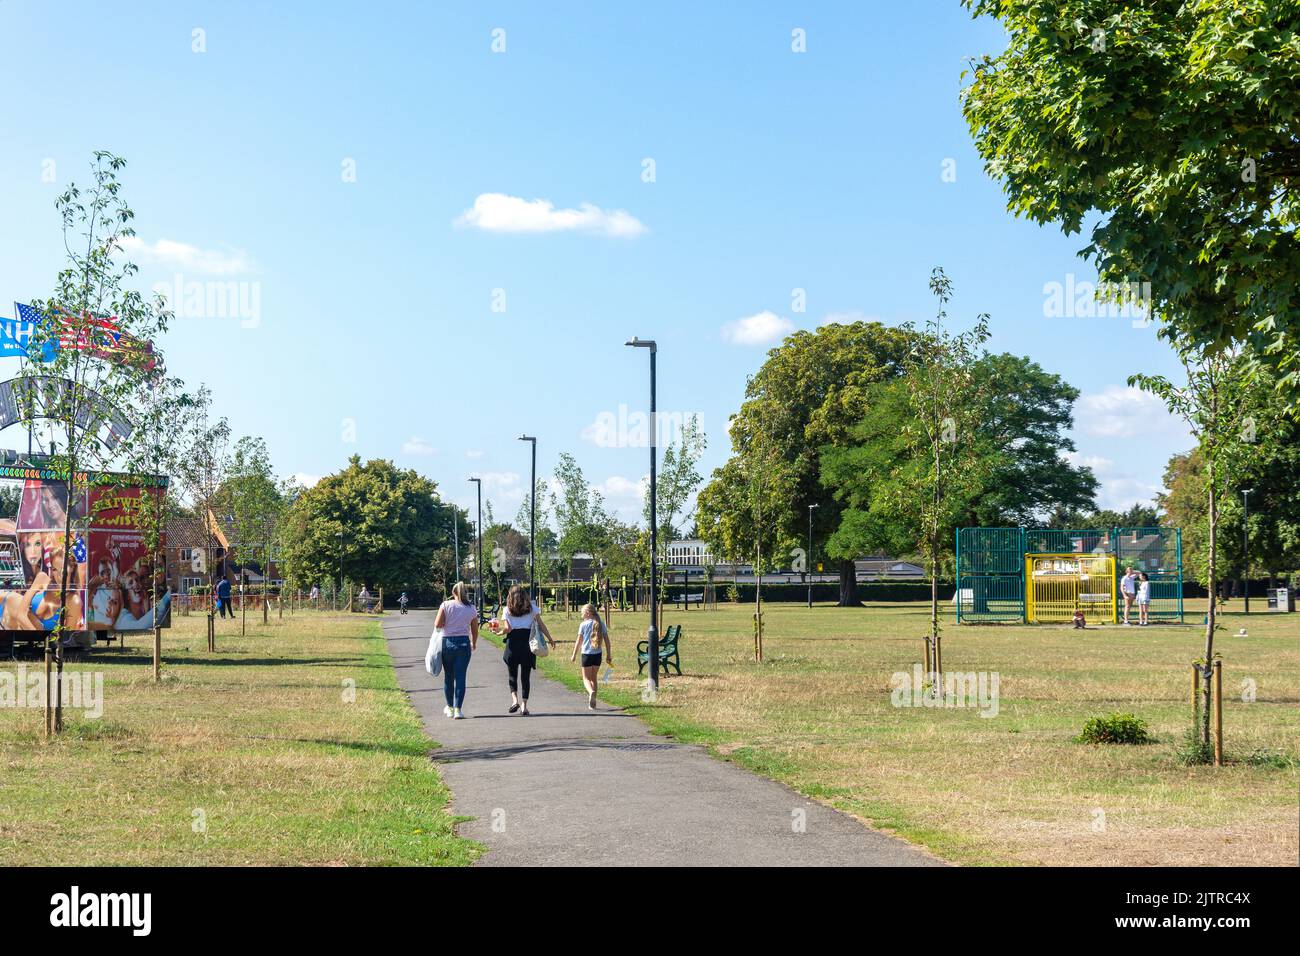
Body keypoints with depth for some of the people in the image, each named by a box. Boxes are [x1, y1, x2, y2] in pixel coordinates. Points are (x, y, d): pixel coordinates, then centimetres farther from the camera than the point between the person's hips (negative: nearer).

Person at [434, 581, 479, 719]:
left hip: (447, 643, 0)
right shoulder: (471, 608, 2)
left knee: (448, 676, 14)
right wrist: (474, 644, 24)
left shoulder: (446, 605, -3)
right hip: (464, 643, 0)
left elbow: (437, 624, -10)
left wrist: (446, 623, 11)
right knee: (460, 677, 1)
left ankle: (450, 707, 24)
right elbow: (475, 631, 7)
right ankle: (457, 709, -4)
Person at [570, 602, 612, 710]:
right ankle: (592, 702, 15)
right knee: (594, 678, 17)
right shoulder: (601, 624, 3)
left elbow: (579, 641, -5)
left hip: (586, 654, -4)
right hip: (598, 654, 4)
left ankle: (591, 692, -27)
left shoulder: (583, 625, -7)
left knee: (586, 678, 4)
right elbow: (607, 640, 4)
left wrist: (574, 655, 5)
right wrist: (608, 655, 11)